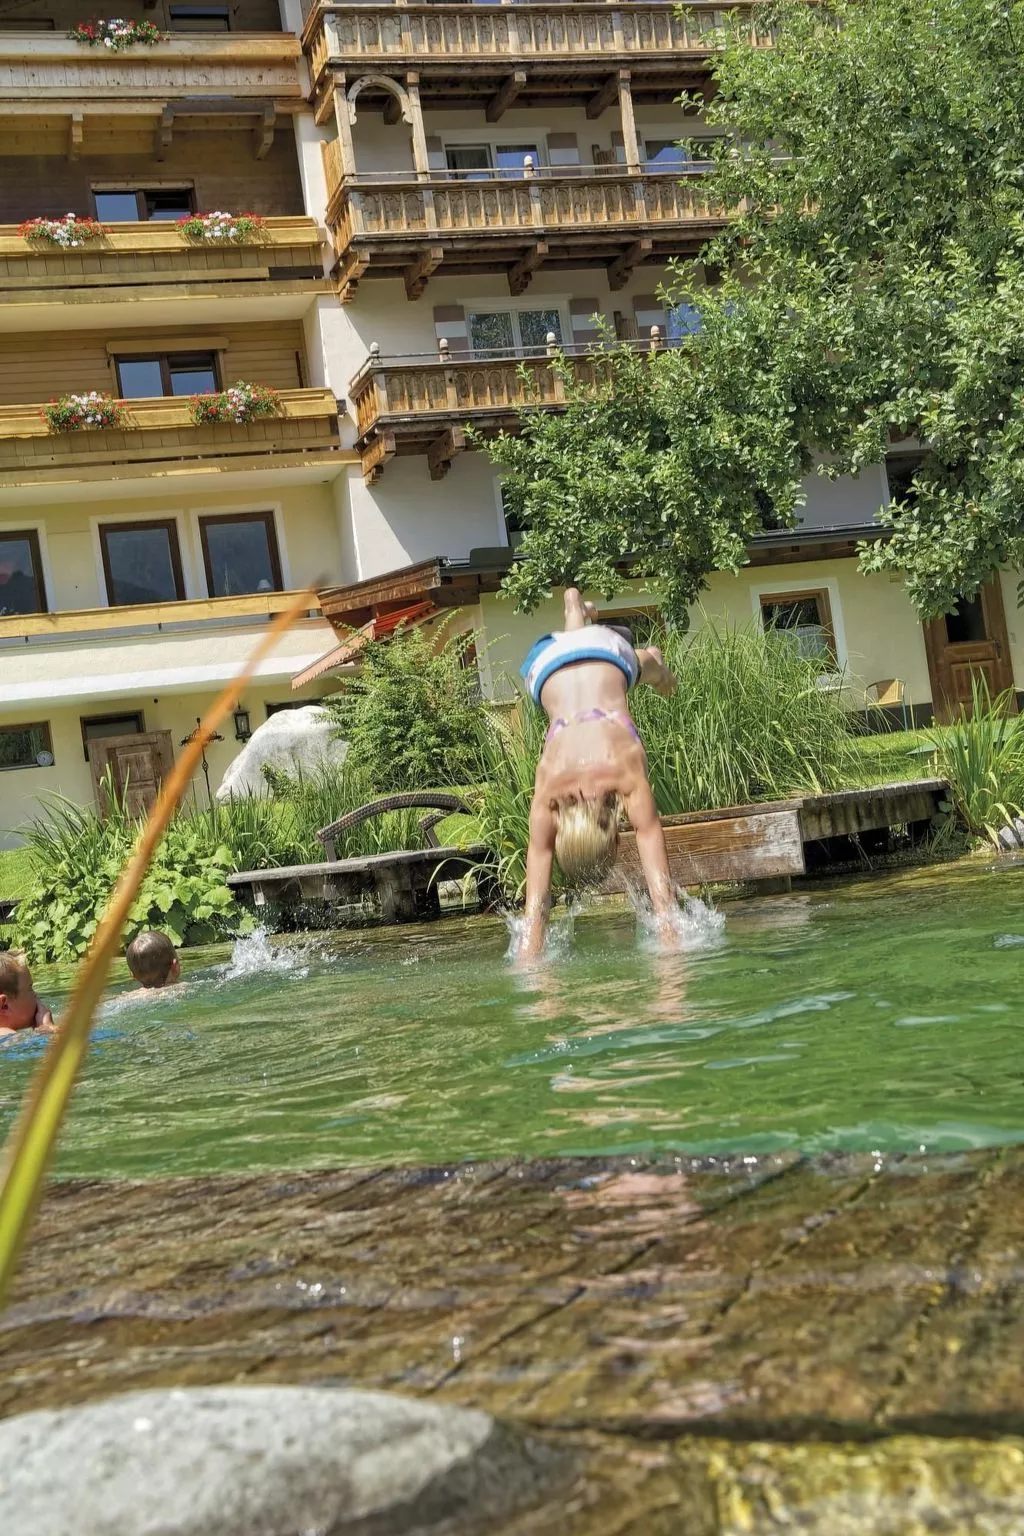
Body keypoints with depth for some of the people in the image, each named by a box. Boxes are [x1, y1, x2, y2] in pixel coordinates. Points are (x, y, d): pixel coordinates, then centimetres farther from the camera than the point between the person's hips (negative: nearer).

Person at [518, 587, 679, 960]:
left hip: (607, 651, -2)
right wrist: (527, 965, -45)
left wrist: (671, 944, -50)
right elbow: (537, 900, -39)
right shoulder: (548, 793, -40)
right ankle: (576, 608, 69)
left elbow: (659, 881, -45)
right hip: (548, 662, 2)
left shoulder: (627, 773, -44)